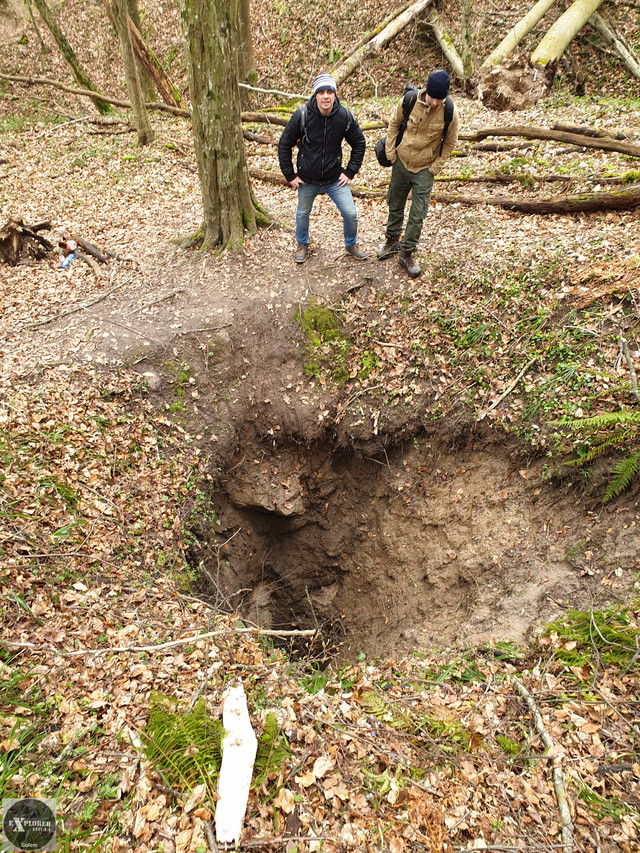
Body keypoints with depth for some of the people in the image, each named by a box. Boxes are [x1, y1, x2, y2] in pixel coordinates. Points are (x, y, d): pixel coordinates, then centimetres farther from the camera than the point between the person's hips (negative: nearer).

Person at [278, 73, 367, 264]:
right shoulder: (302, 115, -16)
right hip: (307, 180, 0)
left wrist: (350, 171, -1)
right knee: (303, 213, 17)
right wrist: (290, 175, -6)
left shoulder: (345, 116, -11)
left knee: (351, 214, -1)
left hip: (335, 179, 1)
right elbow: (284, 145, -6)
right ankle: (302, 244, 45)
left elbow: (359, 144, 4)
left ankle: (351, 244, 28)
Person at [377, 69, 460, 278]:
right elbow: (394, 123, 3)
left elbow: (450, 144, -5)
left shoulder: (450, 113, -17)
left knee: (418, 214, -2)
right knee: (395, 205, 16)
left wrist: (435, 168, -8)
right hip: (401, 162, 2)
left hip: (424, 169, -2)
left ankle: (407, 253, 12)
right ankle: (392, 241, 37)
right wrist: (391, 152, 0)